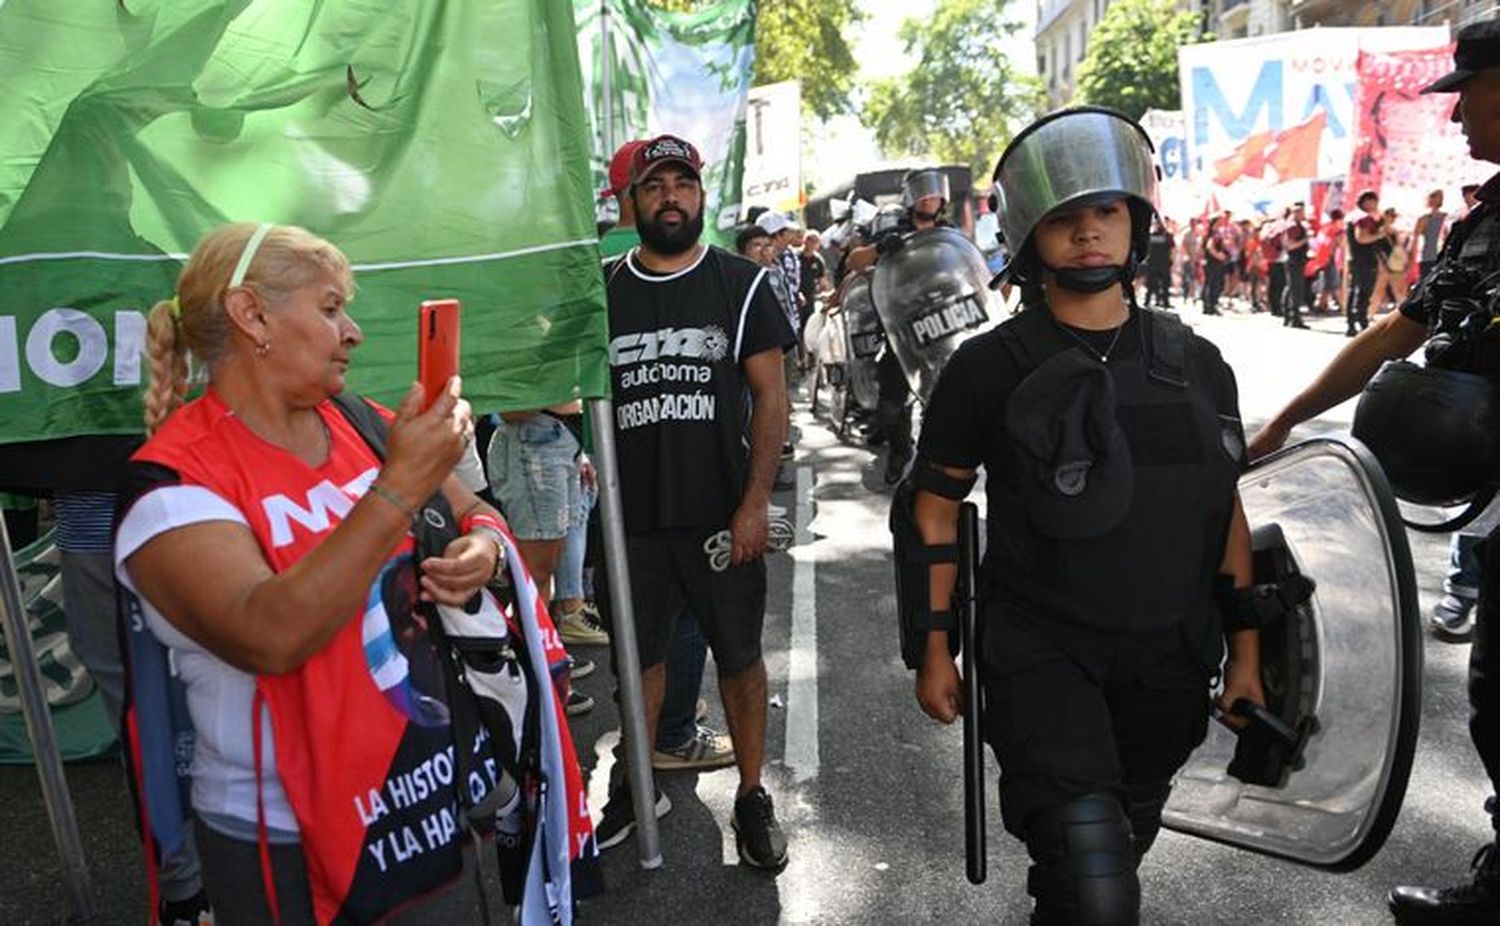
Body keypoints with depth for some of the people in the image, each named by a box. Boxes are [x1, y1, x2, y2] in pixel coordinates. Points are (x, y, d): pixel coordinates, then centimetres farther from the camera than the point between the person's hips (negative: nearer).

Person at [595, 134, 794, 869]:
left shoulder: (740, 284, -1)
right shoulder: (601, 291, 6)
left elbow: (770, 396, -4)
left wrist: (755, 501, -12)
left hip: (722, 513, -2)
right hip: (632, 513, 3)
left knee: (739, 656, 7)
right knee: (638, 652, 15)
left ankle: (752, 796, 23)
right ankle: (637, 786, 32)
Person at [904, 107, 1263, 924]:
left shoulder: (1195, 365, 2)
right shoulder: (990, 367, -9)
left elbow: (1225, 513, 8)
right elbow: (934, 505, -4)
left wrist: (1245, 649, 7)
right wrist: (933, 646, -5)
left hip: (1170, 659, 5)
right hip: (1043, 656, -4)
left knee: (1125, 846, 23)